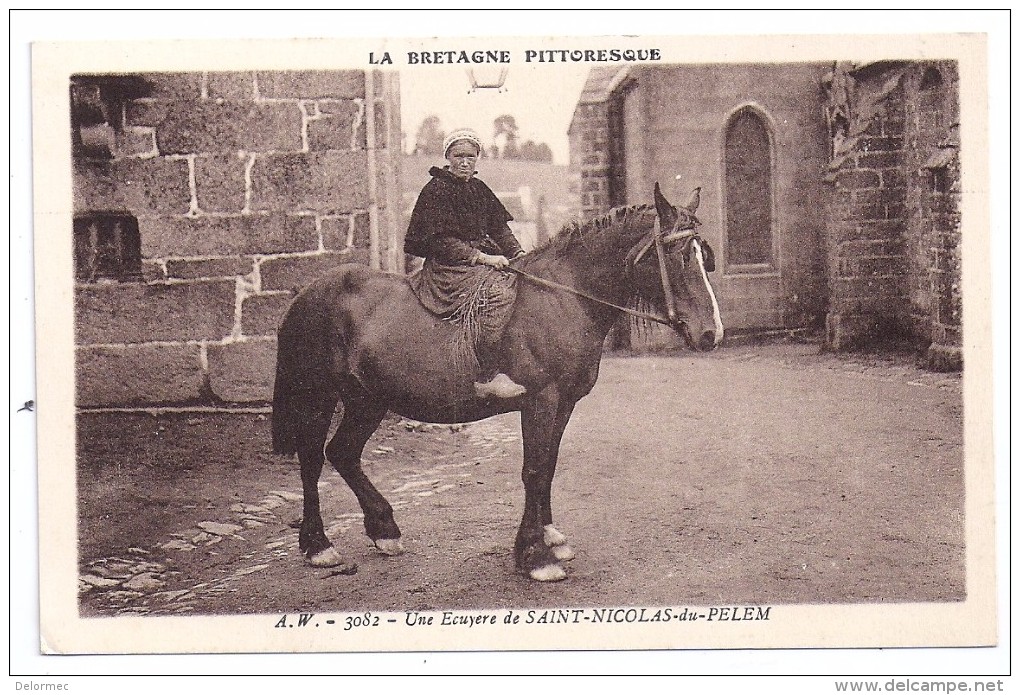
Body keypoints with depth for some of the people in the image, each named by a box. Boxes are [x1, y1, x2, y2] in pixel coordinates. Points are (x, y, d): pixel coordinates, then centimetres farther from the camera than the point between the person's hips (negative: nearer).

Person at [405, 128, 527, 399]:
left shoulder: (479, 189, 15)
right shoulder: (436, 190, -8)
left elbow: (500, 227, 17)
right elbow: (441, 240, -14)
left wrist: (517, 253, 0)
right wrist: (481, 257, -20)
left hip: (483, 258, 9)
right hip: (448, 266, -9)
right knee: (495, 291, -31)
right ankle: (487, 377, -35)